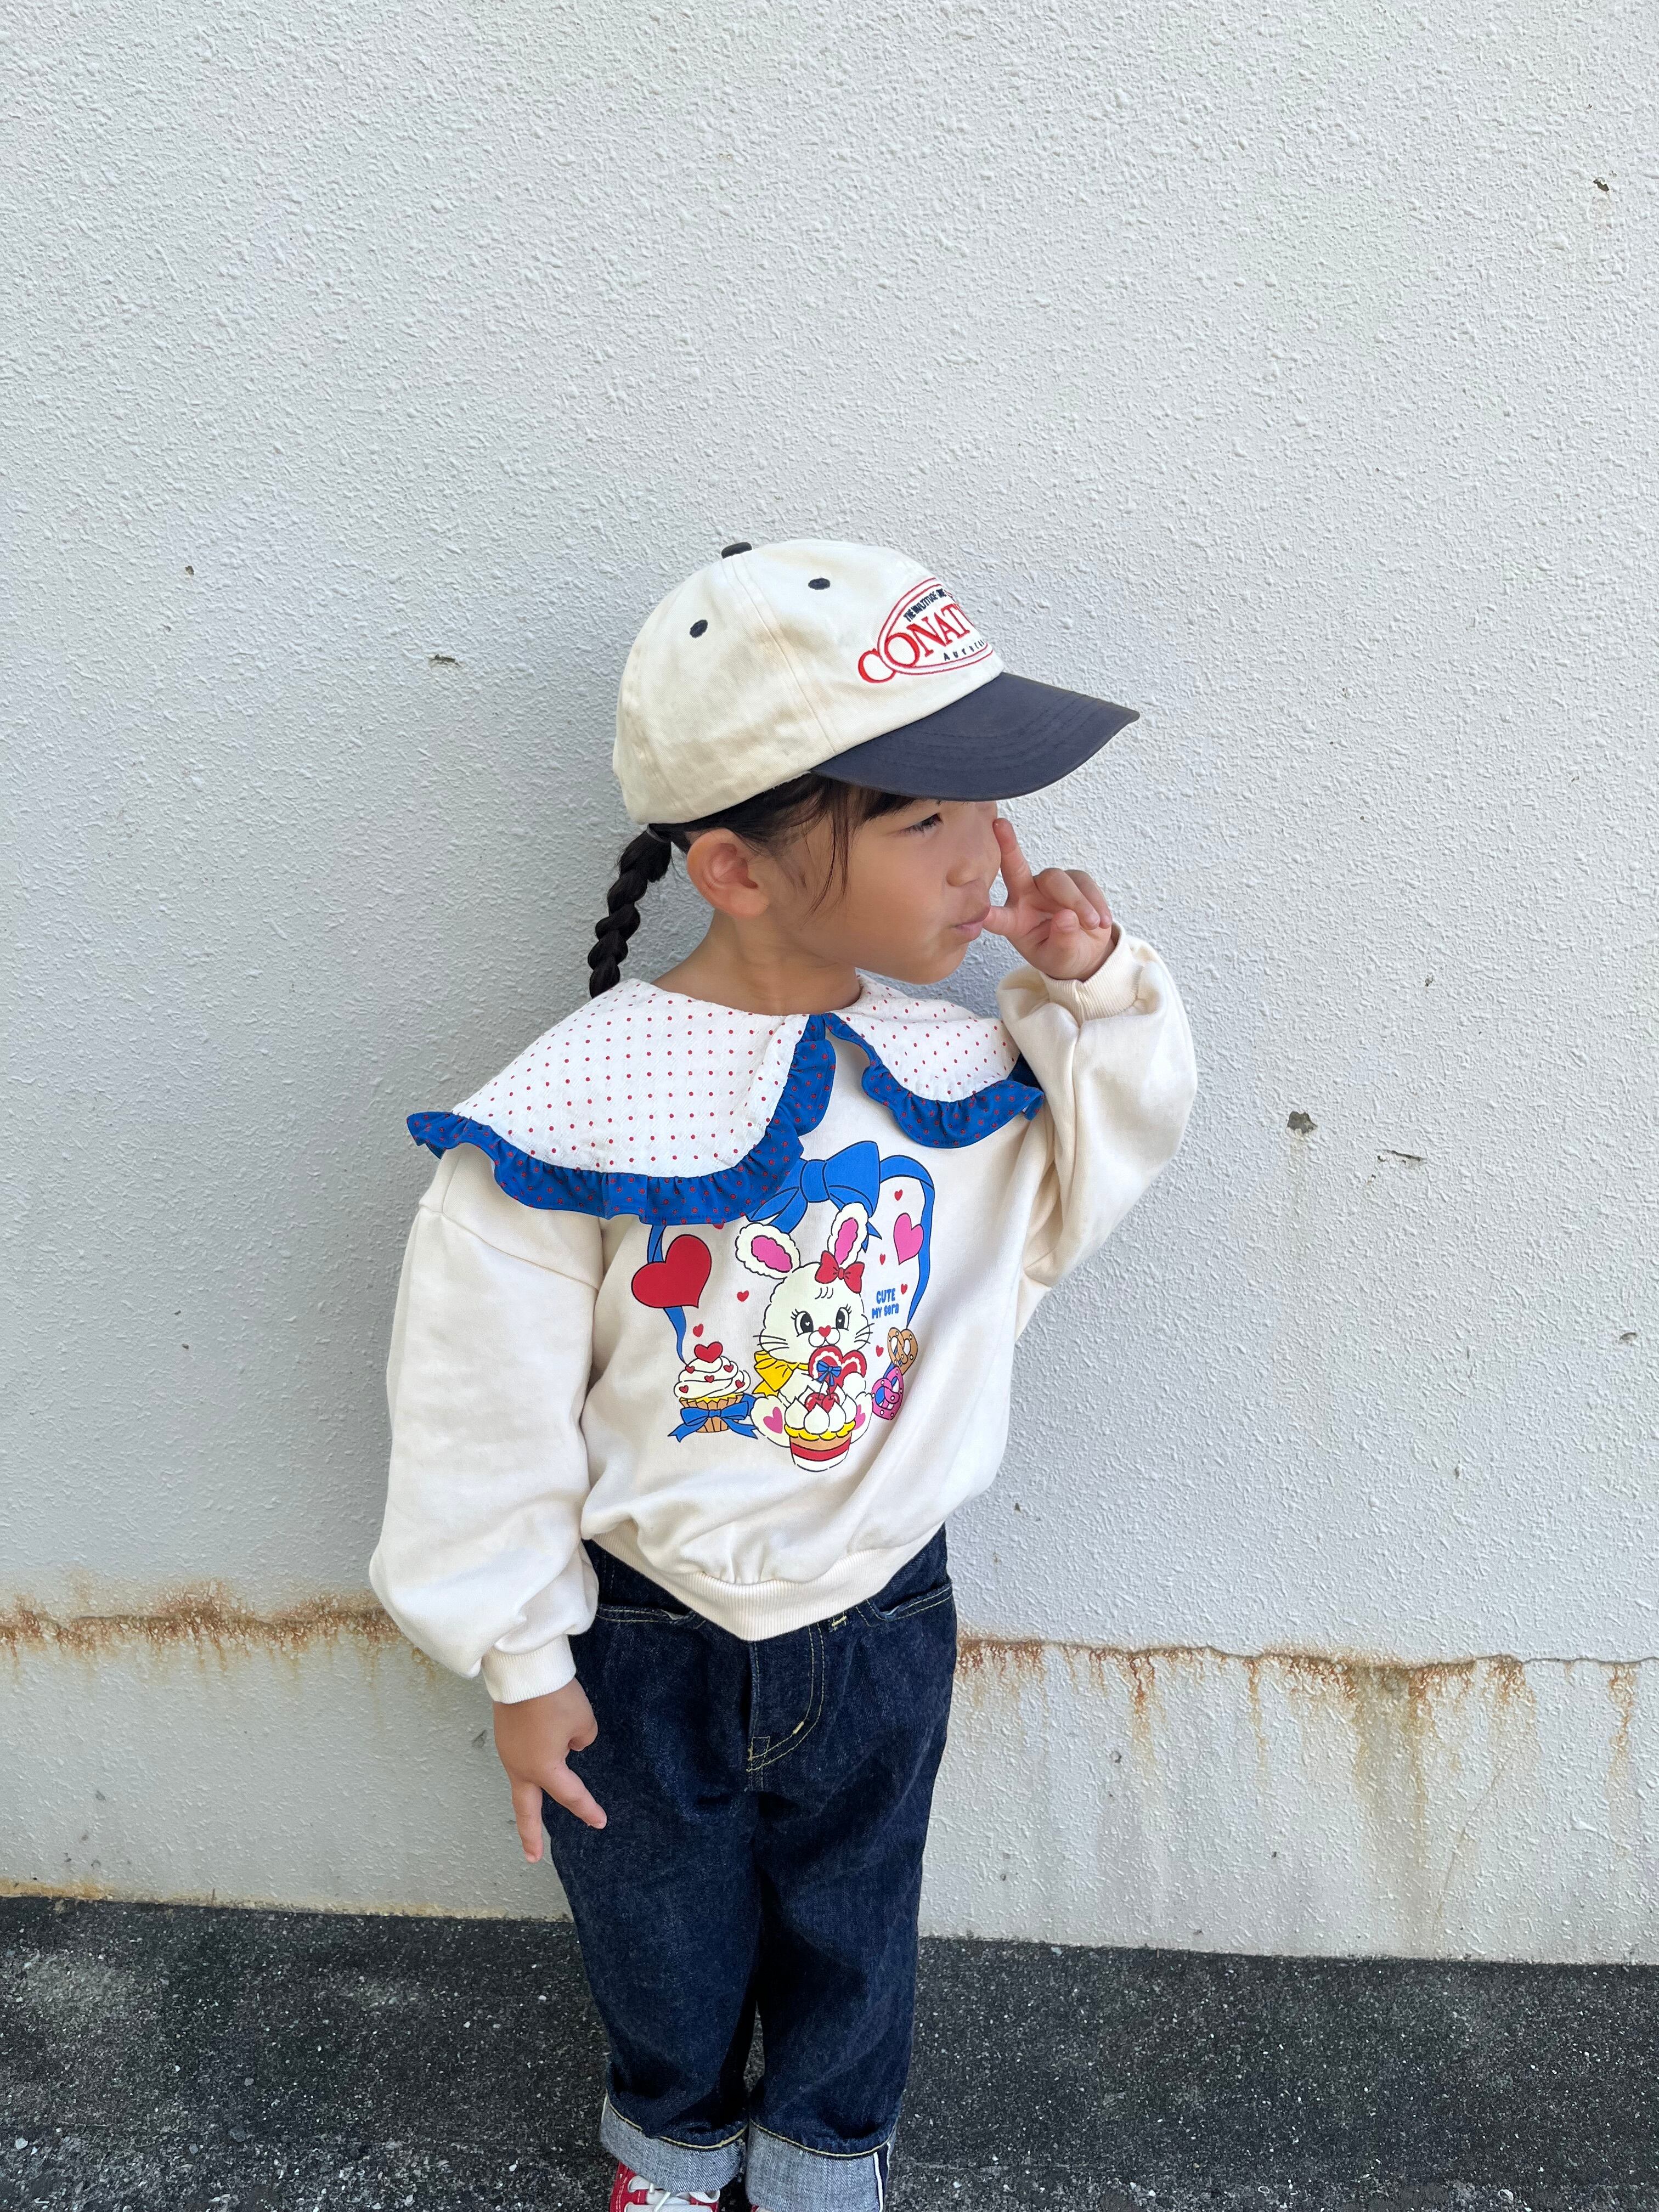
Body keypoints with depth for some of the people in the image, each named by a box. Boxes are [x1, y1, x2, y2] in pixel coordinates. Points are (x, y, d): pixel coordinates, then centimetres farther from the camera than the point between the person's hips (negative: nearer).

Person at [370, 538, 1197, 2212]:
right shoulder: (571, 1112, -27)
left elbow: (1090, 1179, 6)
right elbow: (488, 1416, -16)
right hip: (646, 1639, -2)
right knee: (663, 1937, 27)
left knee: (851, 1932, 28)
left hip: (884, 1618, 3)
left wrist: (1098, 991, -11)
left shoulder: (961, 1062, -15)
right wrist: (523, 1662, -6)